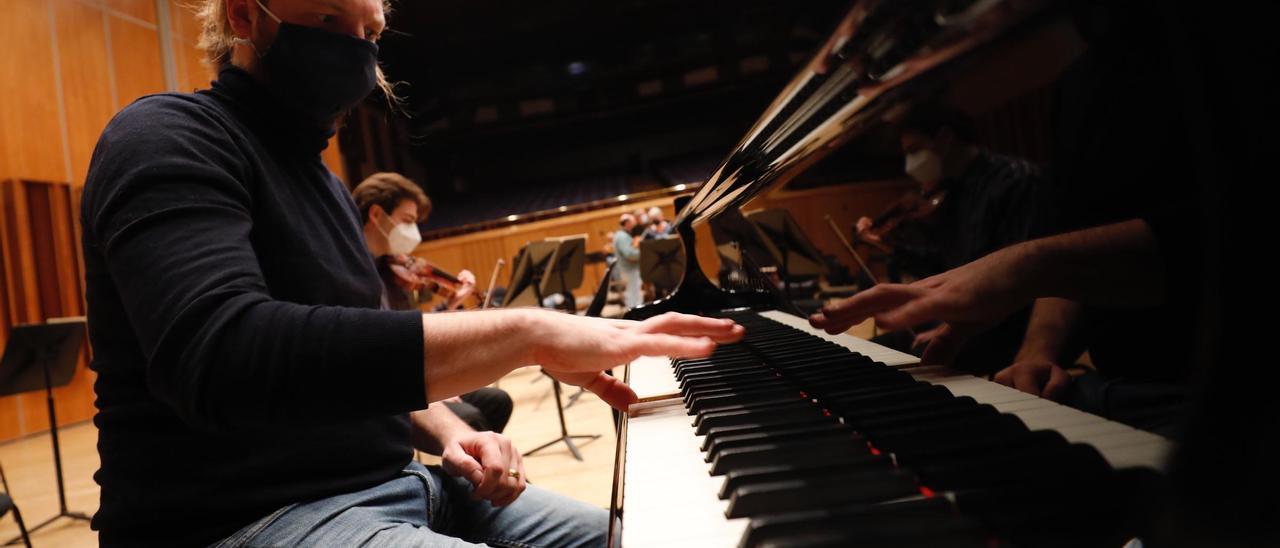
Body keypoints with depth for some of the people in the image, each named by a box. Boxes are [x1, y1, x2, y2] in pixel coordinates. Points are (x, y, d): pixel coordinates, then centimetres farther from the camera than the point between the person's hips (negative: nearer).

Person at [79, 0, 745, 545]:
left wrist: (445, 432, 1)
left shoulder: (321, 179, 18)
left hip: (382, 480, 9)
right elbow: (223, 358, -30)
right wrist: (528, 331, -33)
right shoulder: (170, 138, -10)